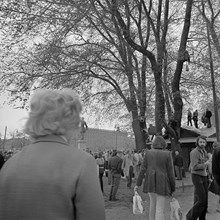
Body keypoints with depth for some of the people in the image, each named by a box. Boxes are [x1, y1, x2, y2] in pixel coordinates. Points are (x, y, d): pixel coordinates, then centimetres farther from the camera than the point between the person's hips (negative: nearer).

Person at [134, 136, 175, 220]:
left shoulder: (148, 153, 1)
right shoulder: (167, 154, -6)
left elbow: (143, 169, -1)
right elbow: (170, 172, -5)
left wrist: (138, 184, 3)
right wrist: (172, 188, 3)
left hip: (150, 182, 3)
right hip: (162, 184, -3)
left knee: (153, 203, 24)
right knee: (160, 209, 0)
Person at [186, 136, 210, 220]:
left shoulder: (204, 152, 12)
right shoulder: (194, 152, -15)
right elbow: (195, 167, -23)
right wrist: (205, 164, -10)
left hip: (204, 177, 8)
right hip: (197, 177, -8)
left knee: (204, 201, 6)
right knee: (202, 200, -12)